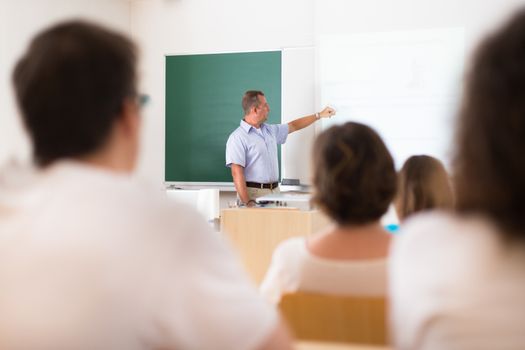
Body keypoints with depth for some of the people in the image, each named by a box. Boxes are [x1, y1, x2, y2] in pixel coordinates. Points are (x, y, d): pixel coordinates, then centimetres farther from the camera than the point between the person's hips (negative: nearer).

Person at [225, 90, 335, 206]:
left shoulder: (270, 130, 14)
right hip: (254, 193, -7)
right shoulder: (237, 138, -10)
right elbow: (237, 173, -16)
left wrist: (319, 115, 31)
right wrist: (247, 203, -23)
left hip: (275, 191, 7)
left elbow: (293, 126, 29)